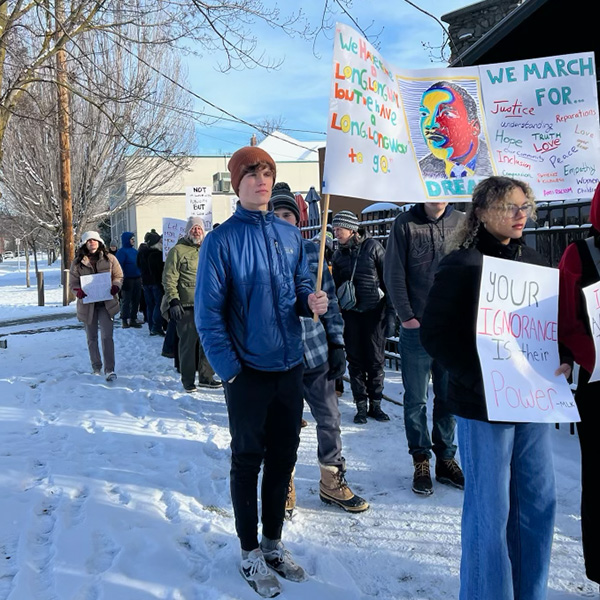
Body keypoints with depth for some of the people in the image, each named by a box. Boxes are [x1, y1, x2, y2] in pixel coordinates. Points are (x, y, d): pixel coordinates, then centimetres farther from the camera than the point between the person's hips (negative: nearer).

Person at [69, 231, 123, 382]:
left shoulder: (109, 258, 2)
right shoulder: (78, 262, 3)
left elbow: (118, 276, 7)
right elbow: (72, 283, 4)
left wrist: (115, 287, -14)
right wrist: (79, 292, -18)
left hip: (106, 303, -2)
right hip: (87, 304, 2)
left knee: (107, 336, -11)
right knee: (92, 338, 12)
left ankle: (109, 369, -8)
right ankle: (96, 368, 26)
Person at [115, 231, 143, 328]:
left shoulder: (134, 251, 14)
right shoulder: (122, 251, -7)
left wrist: (141, 276, 16)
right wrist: (122, 278, -19)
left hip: (137, 279, 7)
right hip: (127, 279, -7)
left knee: (136, 300, 9)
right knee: (126, 301, 0)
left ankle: (133, 319, 18)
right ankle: (125, 320, 5)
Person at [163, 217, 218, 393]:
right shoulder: (177, 251, -3)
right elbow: (169, 279, -7)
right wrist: (173, 301, -14)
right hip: (186, 306, -5)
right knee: (188, 343, 1)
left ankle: (206, 376, 22)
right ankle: (188, 380, 13)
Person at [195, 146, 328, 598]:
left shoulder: (290, 234, 6)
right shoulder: (222, 239, -9)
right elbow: (208, 312, -11)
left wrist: (313, 301, -10)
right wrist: (229, 369, -14)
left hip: (290, 366, 5)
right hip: (247, 371, -5)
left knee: (283, 456, 15)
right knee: (248, 460, 9)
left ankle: (274, 542, 35)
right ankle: (250, 552, 27)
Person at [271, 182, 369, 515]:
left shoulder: (312, 250, 5)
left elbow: (329, 299, 9)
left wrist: (337, 344, 4)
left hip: (315, 350, 3)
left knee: (330, 417, 10)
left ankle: (332, 481, 30)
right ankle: (283, 486, 30)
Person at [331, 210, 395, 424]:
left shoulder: (373, 247, -4)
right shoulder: (338, 255, 8)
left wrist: (391, 313, -11)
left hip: (374, 311, -3)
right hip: (350, 313, 3)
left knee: (376, 360, 3)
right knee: (355, 360, 5)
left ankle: (375, 404, 16)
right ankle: (361, 406, 15)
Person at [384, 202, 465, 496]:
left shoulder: (462, 223, 6)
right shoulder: (405, 223, -1)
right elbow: (393, 274, -3)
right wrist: (407, 316, -8)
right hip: (417, 326, -2)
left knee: (450, 397, 10)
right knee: (416, 399, 5)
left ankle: (445, 458, 24)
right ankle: (421, 460, 19)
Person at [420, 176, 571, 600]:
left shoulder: (535, 262, 11)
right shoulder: (463, 265, -8)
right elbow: (435, 333, -13)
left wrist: (563, 359, -1)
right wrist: (482, 379, -21)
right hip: (483, 405, -6)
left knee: (539, 502, 13)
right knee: (490, 511, 3)